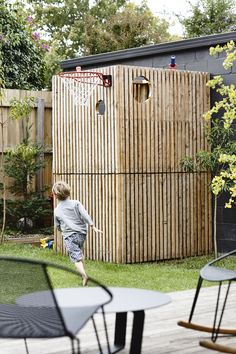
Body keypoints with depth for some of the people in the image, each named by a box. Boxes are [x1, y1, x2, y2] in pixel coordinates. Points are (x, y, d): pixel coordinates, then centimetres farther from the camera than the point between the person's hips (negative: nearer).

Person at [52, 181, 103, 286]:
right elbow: (85, 215, -11)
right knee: (80, 252, 29)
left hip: (69, 236, -3)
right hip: (82, 233, 3)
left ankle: (84, 275, -31)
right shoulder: (76, 203, 0)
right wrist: (93, 227, -9)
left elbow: (58, 226, 14)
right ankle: (82, 272, 40)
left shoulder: (57, 211, 4)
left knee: (76, 258, -9)